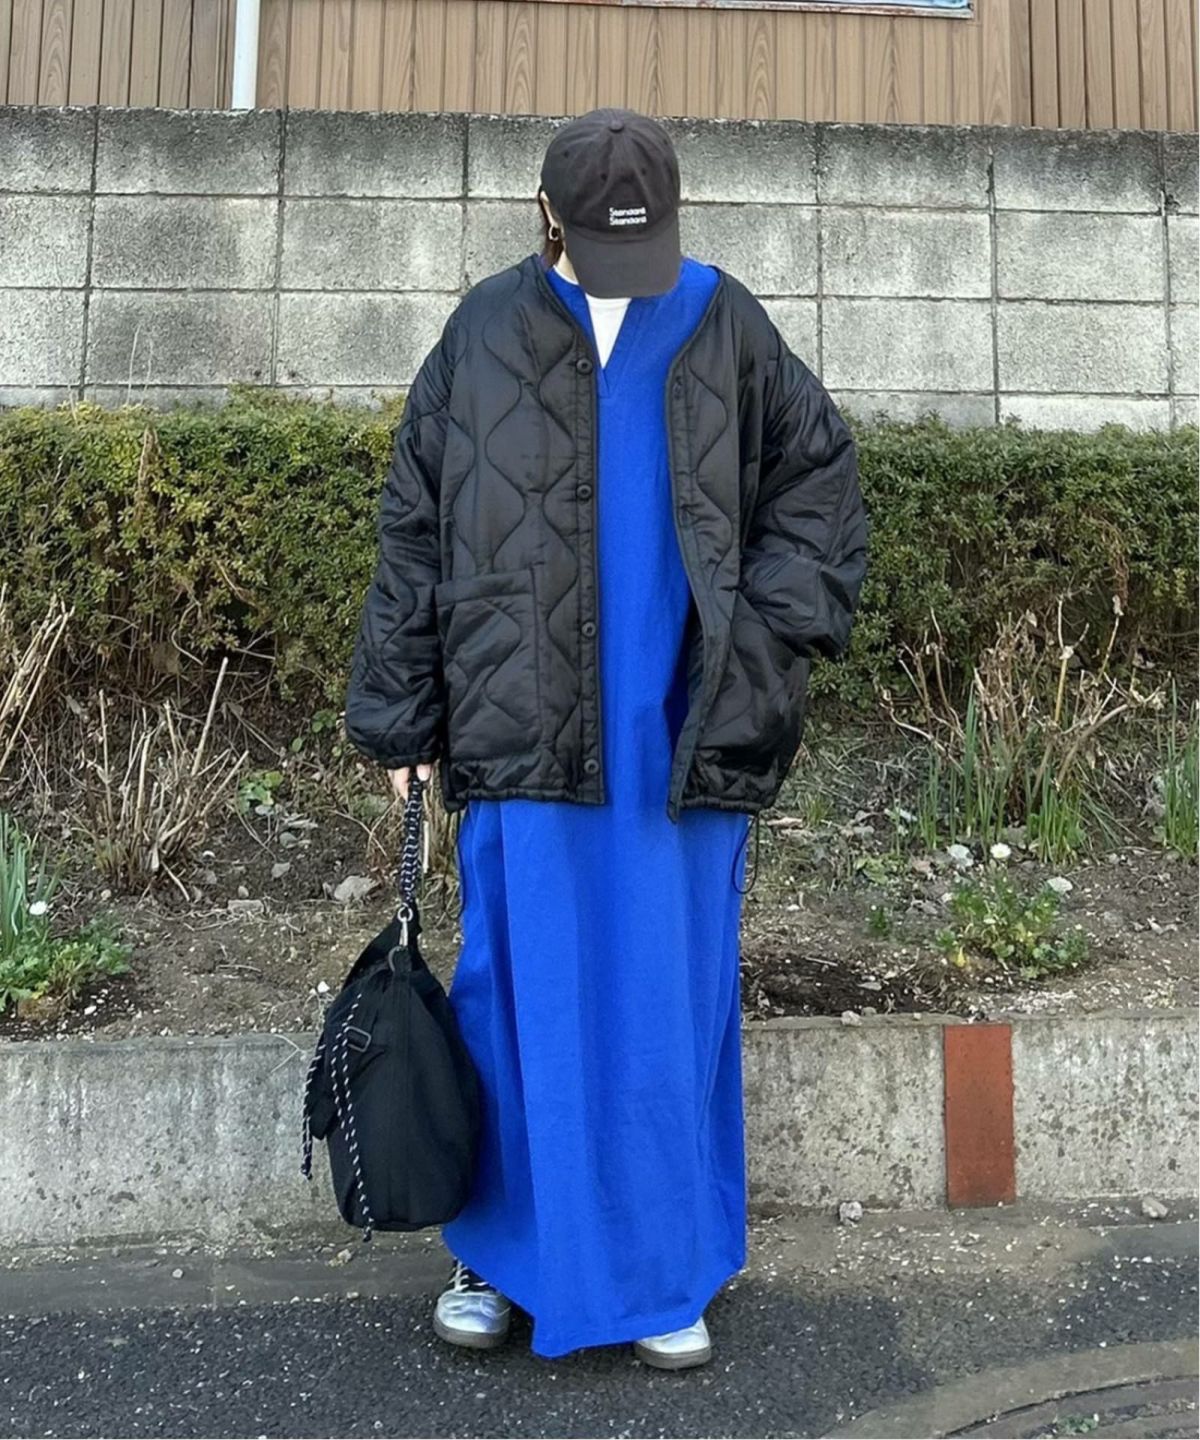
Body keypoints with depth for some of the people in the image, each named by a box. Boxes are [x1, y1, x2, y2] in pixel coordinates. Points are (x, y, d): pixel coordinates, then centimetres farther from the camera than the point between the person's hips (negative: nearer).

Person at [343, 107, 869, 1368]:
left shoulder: (725, 327, 7)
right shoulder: (484, 333, 5)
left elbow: (819, 482, 12)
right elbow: (414, 536, 5)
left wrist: (774, 630, -2)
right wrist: (401, 718, 3)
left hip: (684, 736, 1)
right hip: (522, 734, 0)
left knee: (673, 1001, 7)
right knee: (519, 992, 5)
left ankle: (668, 1271, 24)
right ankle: (497, 1250, 26)